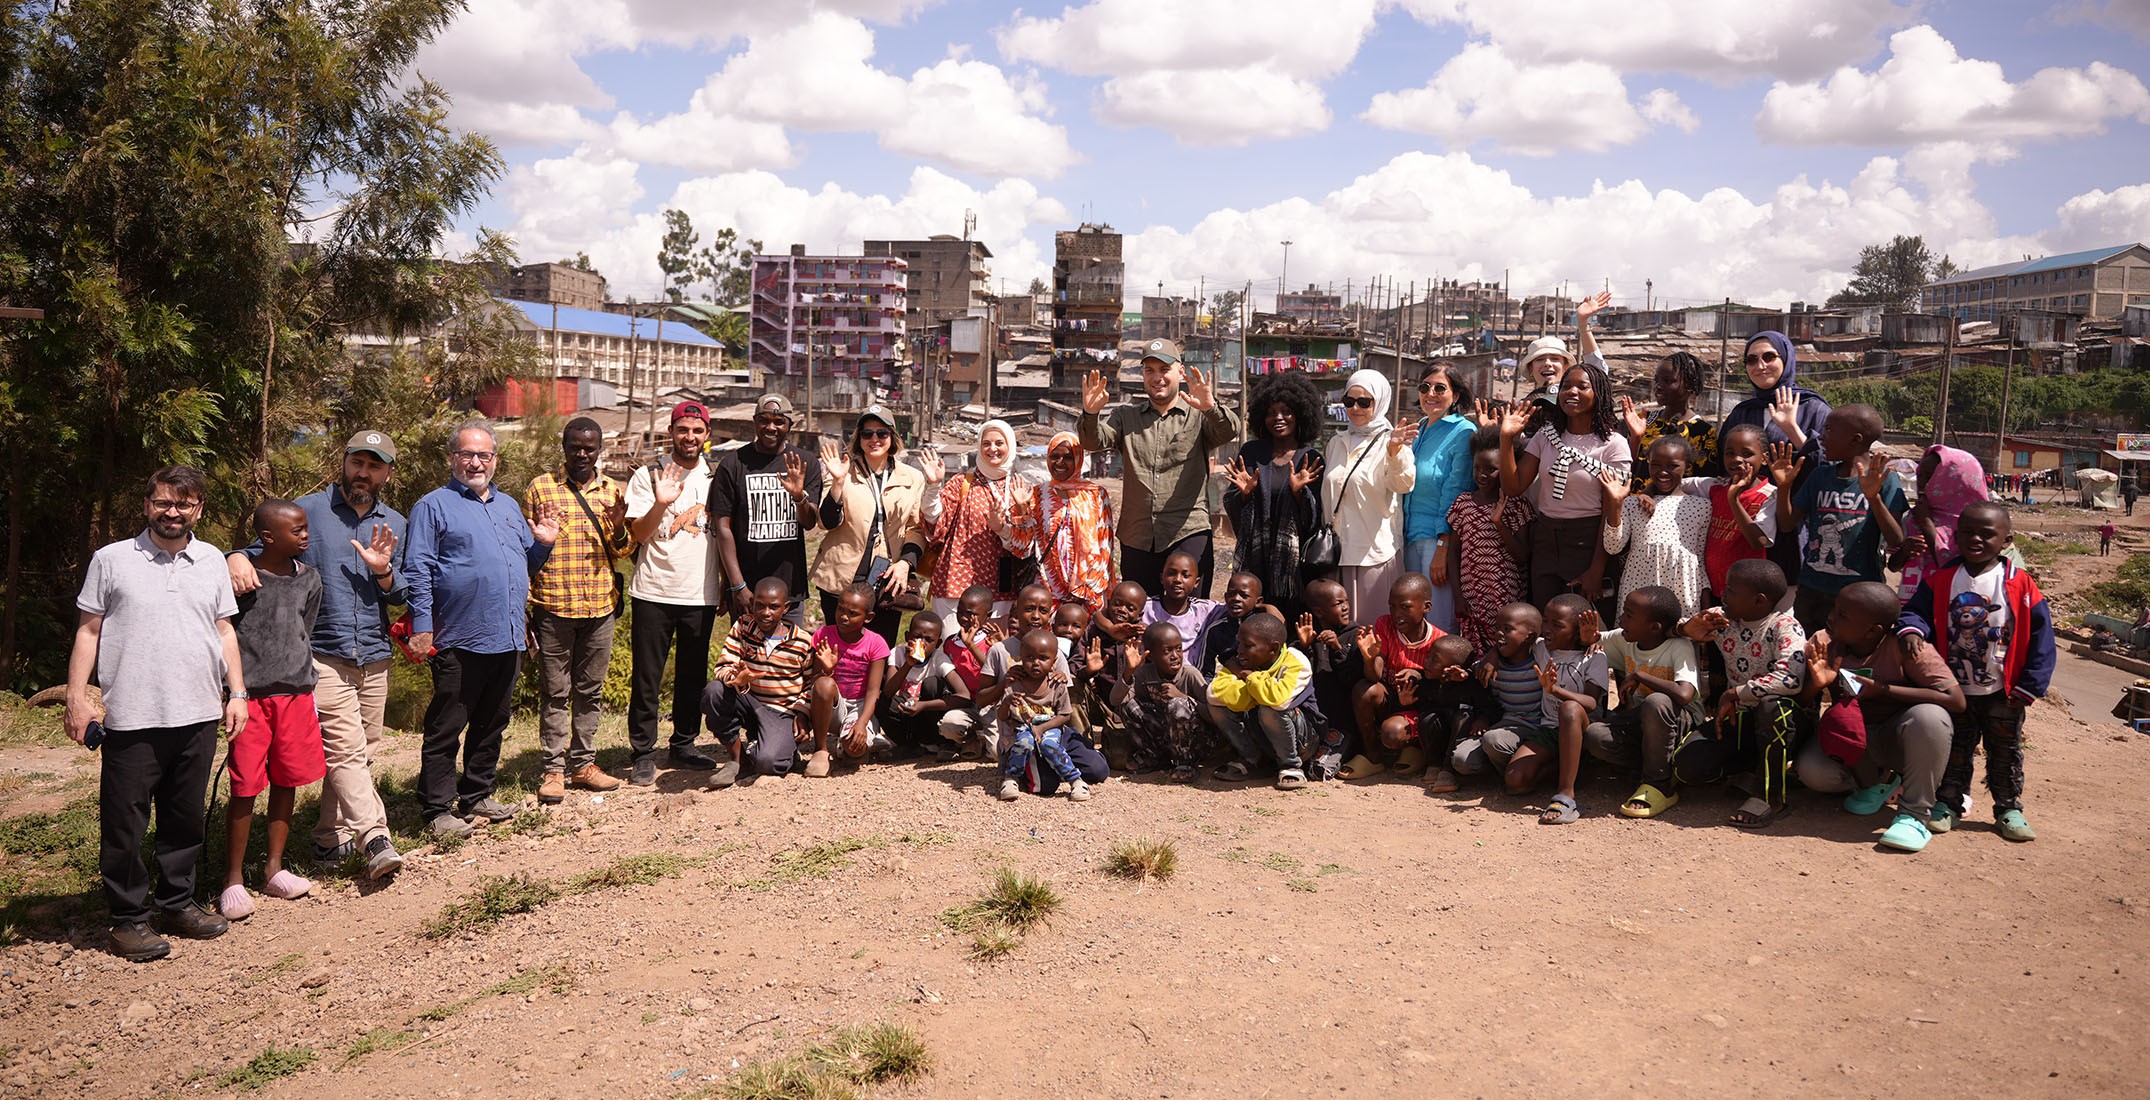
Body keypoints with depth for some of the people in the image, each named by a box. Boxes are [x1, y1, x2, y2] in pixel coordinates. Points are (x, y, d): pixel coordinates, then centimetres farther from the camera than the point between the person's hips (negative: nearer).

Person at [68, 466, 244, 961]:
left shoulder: (212, 560, 11)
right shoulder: (112, 559, 1)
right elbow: (88, 631, 2)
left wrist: (237, 691, 9)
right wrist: (76, 696, -5)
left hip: (198, 715, 3)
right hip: (131, 717, -3)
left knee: (185, 818, 13)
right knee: (124, 824, 2)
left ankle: (177, 904, 26)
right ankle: (128, 918, 13)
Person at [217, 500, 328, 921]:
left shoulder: (309, 580, 7)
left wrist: (301, 680, 14)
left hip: (295, 692, 5)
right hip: (250, 694, -5)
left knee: (287, 781, 10)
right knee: (245, 787, -3)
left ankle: (274, 868, 22)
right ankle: (234, 879, 7)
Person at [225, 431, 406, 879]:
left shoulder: (394, 525, 14)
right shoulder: (308, 510, 2)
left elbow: (401, 595, 14)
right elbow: (263, 550, 5)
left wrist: (383, 570, -7)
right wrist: (237, 556, -17)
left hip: (374, 657, 5)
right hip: (323, 654, -5)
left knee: (360, 755, 9)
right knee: (346, 750, -15)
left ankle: (332, 838, 21)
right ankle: (375, 840, -20)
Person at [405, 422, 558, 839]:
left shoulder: (508, 506, 19)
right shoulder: (433, 506, -1)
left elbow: (526, 564, 25)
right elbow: (418, 570, -7)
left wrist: (544, 543, 4)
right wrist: (422, 627, -14)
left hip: (508, 640, 7)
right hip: (458, 643, -6)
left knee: (492, 725, 15)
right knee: (446, 728, 0)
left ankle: (476, 796, 27)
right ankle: (438, 809, 8)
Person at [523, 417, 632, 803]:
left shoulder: (612, 491, 10)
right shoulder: (540, 488, 0)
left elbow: (623, 552, 15)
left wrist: (619, 529, -8)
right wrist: (525, 606, -3)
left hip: (600, 606, 3)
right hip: (554, 606, -3)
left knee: (591, 690, 10)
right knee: (554, 692, 2)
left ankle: (583, 762, 20)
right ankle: (554, 769, 10)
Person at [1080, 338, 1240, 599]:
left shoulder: (1199, 416, 7)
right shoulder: (1126, 417, 15)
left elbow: (1229, 430, -12)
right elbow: (1095, 441, 0)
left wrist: (1211, 408, -35)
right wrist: (1091, 414, -23)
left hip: (1188, 536, -3)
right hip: (1136, 540, 3)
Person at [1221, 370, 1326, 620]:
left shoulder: (1311, 459, 3)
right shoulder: (1250, 453, 8)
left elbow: (1316, 518, 0)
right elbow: (1231, 507, 9)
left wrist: (1300, 492, -16)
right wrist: (1244, 493, -11)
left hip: (1294, 560, -1)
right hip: (1254, 558, 1)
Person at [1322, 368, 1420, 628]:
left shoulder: (1390, 442, -5)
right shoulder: (1336, 443, 13)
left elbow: (1404, 484, -24)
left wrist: (1394, 451, -44)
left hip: (1375, 550, -5)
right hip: (1337, 549, 5)